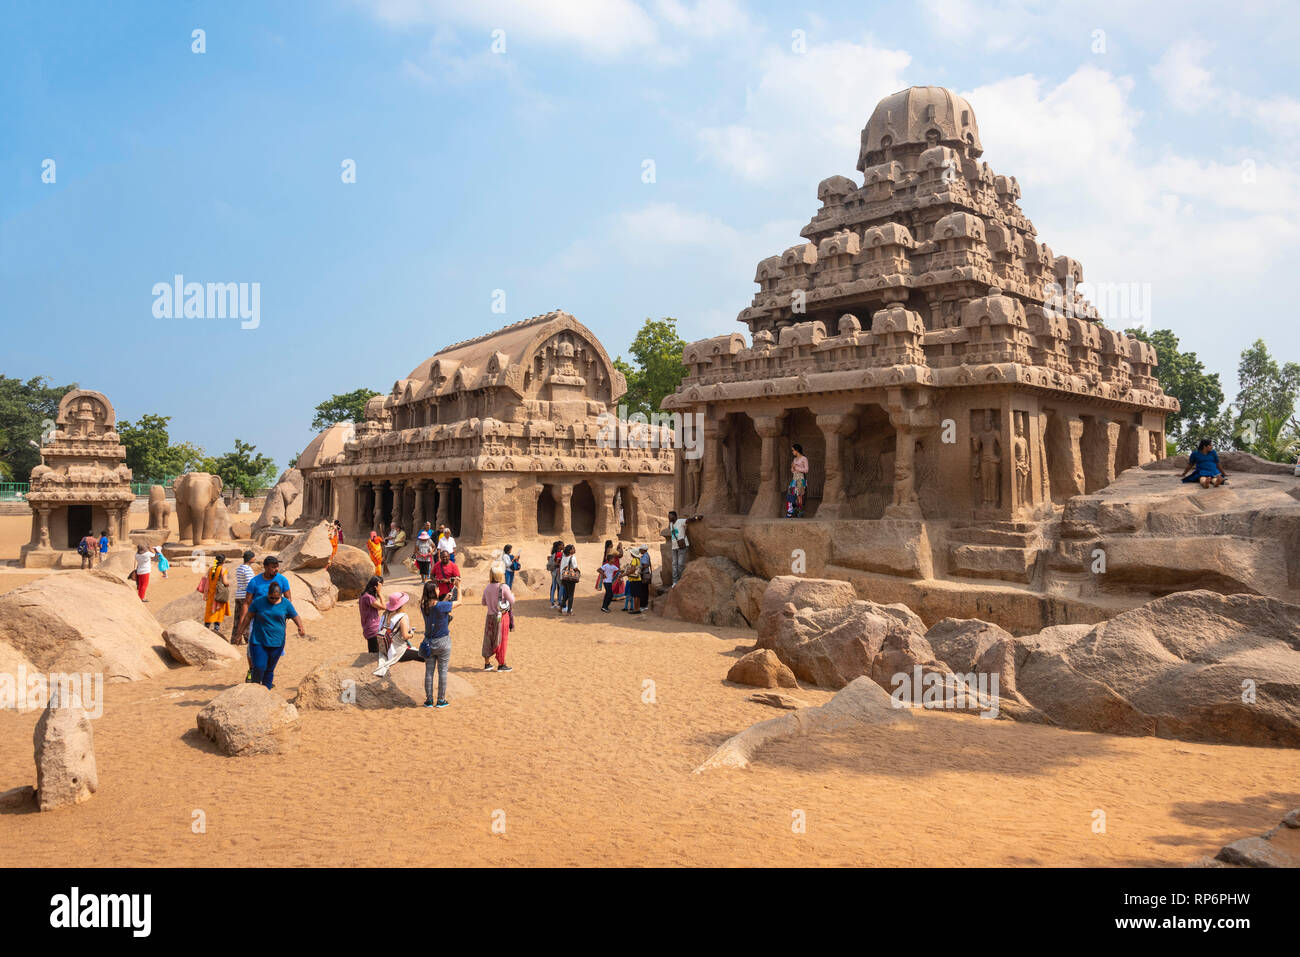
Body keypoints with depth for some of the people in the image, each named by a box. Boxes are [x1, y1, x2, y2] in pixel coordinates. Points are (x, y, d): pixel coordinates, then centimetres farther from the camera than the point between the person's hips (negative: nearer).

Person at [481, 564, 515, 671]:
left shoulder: (487, 588, -1)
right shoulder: (504, 587, -16)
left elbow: (484, 602, 10)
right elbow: (512, 601, -10)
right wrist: (512, 594, 9)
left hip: (490, 616, 5)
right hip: (502, 617, -5)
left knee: (488, 639, 14)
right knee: (501, 640, 6)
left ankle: (487, 664, 21)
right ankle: (501, 664, 12)